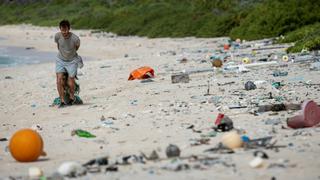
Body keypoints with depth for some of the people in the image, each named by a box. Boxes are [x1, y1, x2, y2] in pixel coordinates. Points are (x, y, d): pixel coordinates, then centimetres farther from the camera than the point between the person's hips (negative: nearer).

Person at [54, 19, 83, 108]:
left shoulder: (75, 38, -26)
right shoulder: (57, 36, -18)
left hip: (72, 61, -2)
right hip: (60, 60, 2)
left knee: (70, 83, 0)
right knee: (59, 81, -11)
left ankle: (72, 98, 29)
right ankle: (62, 101, -1)